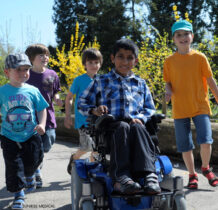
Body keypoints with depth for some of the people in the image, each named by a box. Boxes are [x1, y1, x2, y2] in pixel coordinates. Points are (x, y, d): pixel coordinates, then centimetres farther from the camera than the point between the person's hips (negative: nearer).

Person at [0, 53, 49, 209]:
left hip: (31, 135, 2)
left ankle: (29, 174, 48)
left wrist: (41, 124, -10)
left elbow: (42, 109, 4)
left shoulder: (32, 91, -4)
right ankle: (18, 193, 17)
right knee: (13, 167, -1)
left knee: (32, 161, 11)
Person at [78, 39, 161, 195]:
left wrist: (140, 118, -1)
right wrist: (94, 110, -7)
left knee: (137, 128, -35)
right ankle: (120, 178, -49)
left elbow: (150, 108, 22)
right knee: (123, 127, -37)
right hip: (110, 127, -2)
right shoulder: (101, 82, 17)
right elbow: (82, 103, 15)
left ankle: (148, 173, -50)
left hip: (136, 124, 2)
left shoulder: (141, 84, 24)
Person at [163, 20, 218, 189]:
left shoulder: (200, 57, 2)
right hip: (180, 109, 1)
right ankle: (192, 175, 23)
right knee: (185, 146, 5)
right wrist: (168, 92, -13)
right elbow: (168, 82, 9)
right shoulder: (170, 61, 4)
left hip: (200, 106, -1)